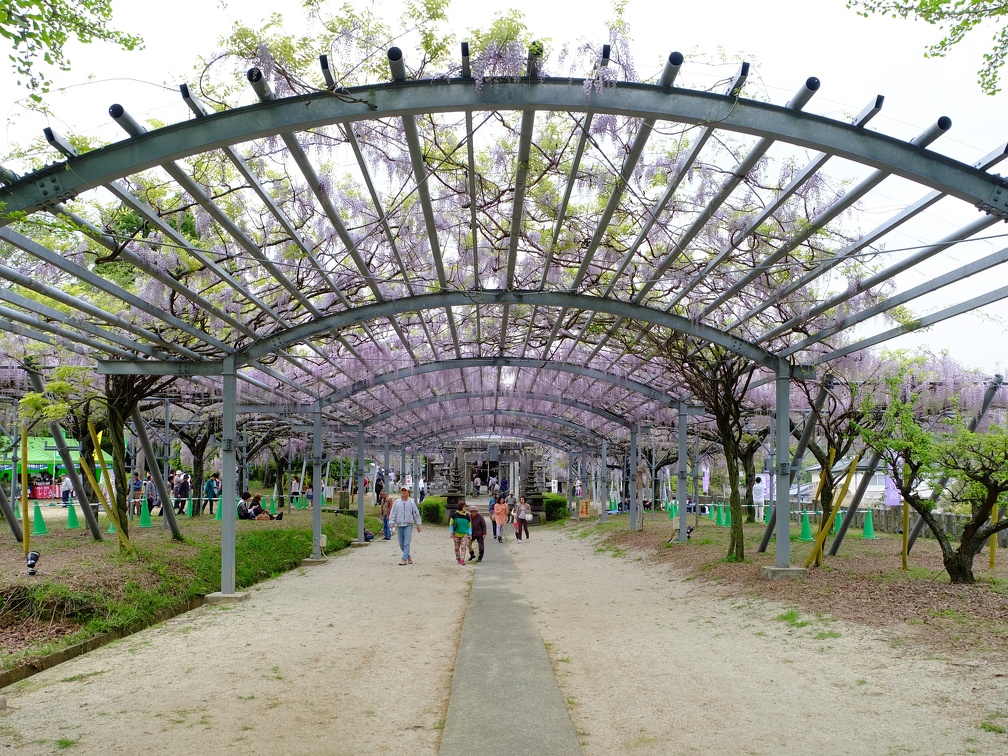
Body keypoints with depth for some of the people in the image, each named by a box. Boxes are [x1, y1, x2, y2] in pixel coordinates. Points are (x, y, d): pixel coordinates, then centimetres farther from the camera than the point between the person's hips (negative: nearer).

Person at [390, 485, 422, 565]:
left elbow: (416, 514, 7)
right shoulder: (396, 502, 6)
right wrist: (392, 524, 0)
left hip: (408, 525, -3)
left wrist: (418, 525, 7)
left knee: (406, 543, -12)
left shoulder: (411, 502, 2)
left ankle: (404, 559, -14)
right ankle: (408, 556, 27)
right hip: (399, 525, 3)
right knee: (401, 544, 8)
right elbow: (393, 514, 8)